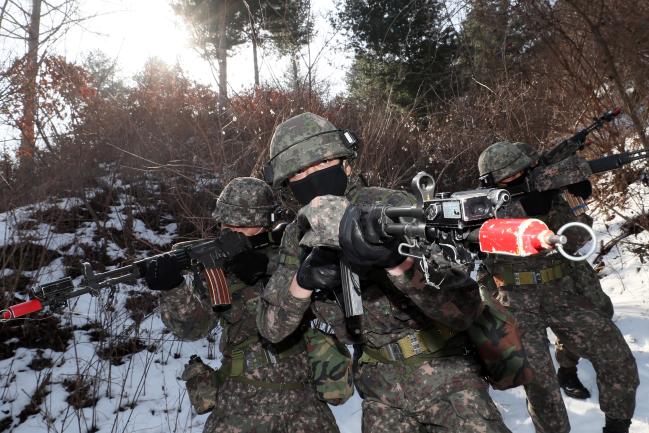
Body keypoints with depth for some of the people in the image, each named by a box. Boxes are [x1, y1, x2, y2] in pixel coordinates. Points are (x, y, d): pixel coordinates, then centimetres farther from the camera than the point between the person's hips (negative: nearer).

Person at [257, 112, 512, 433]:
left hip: (443, 375, -3)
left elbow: (465, 308, -27)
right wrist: (304, 279, -24)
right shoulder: (298, 237, -5)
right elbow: (271, 328, -5)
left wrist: (393, 257, -44)